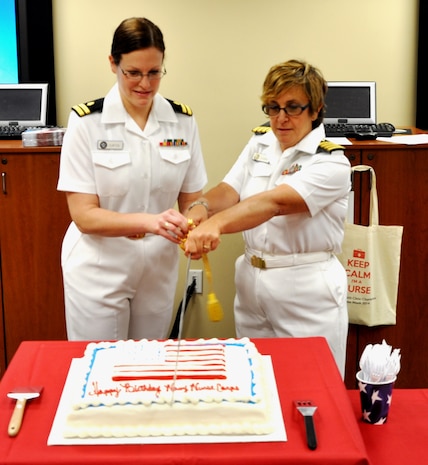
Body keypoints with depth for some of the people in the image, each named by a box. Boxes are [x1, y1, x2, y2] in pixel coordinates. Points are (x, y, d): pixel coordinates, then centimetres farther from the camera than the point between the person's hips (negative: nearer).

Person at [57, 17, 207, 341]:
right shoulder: (86, 121, -12)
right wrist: (148, 221, -30)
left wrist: (192, 229, -19)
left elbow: (191, 201, 4)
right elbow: (84, 215, -15)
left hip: (158, 271, 3)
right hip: (99, 271, -3)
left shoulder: (182, 121, -2)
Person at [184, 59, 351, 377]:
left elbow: (274, 203, -28)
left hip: (307, 294, -5)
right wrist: (202, 207, -30)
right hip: (252, 283, 6)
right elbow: (230, 190, -6)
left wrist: (218, 223, -43)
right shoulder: (259, 144, 8)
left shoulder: (331, 163, -12)